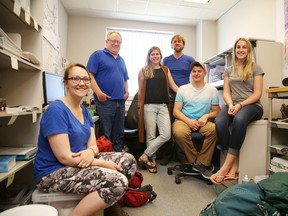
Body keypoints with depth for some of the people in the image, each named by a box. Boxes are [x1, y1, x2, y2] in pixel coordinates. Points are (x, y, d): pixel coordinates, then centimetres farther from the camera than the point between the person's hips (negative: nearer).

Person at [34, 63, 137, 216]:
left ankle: (109, 202, 13)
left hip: (81, 163, 8)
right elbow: (64, 157, -23)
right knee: (118, 181, -25)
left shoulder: (85, 111, 7)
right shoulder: (56, 110, -19)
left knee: (129, 161, -2)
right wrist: (104, 164, -20)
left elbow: (93, 145, 4)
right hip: (53, 173, -8)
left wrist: (90, 152, -21)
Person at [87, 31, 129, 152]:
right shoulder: (98, 55, 2)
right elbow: (89, 75, -9)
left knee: (119, 134, 13)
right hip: (105, 100, -6)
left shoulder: (121, 60, 22)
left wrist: (126, 91, 8)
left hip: (120, 101, 7)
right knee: (105, 134, 0)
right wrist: (98, 92, -19)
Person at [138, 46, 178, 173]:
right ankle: (152, 160, 18)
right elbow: (140, 91, 8)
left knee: (166, 135, -9)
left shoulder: (165, 70, 16)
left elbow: (173, 86, 12)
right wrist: (139, 107, 8)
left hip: (163, 106, 3)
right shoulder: (143, 71, 8)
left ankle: (144, 156, 2)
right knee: (151, 136, 1)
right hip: (149, 106, -2)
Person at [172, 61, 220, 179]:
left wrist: (206, 116, -12)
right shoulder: (182, 89, 10)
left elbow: (216, 111, 11)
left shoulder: (212, 90, 12)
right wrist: (188, 121, -14)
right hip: (184, 120, 0)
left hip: (203, 121, 1)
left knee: (214, 129, -33)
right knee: (179, 133, -34)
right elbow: (176, 111, 3)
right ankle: (203, 163, -12)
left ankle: (201, 163, -14)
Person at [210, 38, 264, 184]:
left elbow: (257, 94, -1)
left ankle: (226, 166, -35)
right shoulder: (228, 70, 18)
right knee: (219, 122, -32)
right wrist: (230, 105, -14)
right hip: (232, 105, 3)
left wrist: (240, 105, -17)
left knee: (239, 120, -39)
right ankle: (234, 166, -27)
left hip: (252, 105, -2)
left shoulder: (256, 68, 9)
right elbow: (226, 92, 8)